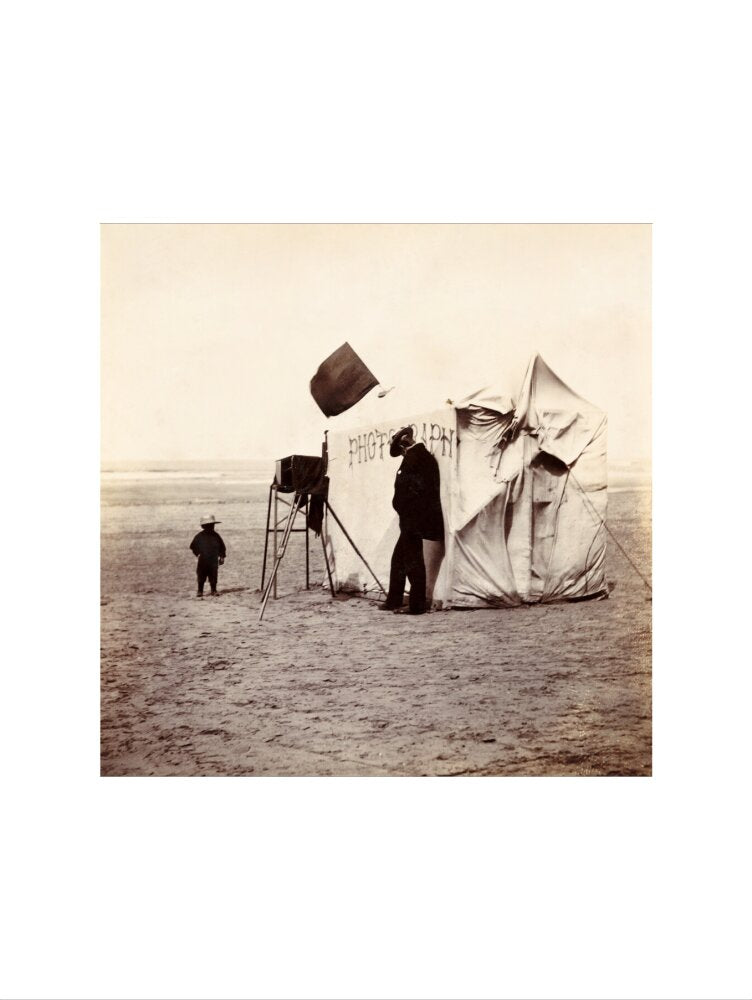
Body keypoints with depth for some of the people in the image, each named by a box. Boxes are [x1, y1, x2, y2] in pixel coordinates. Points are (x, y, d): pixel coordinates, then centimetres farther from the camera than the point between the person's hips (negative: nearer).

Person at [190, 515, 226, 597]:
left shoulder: (216, 535, 3)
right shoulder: (200, 536, -2)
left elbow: (222, 547, 9)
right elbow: (193, 546, 6)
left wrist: (222, 557, 4)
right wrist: (198, 553, -4)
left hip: (214, 560, 1)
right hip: (203, 560, -1)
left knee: (213, 577, 4)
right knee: (201, 577, 3)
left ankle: (214, 591, 16)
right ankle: (200, 591, 14)